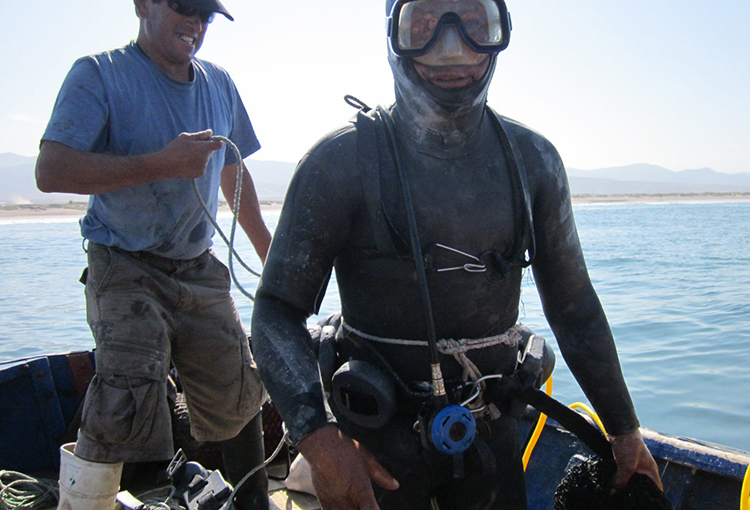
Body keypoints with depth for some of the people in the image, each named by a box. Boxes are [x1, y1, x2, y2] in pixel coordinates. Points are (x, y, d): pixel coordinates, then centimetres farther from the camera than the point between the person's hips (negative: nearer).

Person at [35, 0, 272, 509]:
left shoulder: (219, 84, 11)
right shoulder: (99, 74, -6)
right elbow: (51, 170, -18)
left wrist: (271, 255, 22)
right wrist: (163, 164, -23)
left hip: (200, 270, 6)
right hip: (126, 270, -5)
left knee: (240, 397, 10)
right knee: (129, 406, -18)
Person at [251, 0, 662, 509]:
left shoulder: (532, 160, -2)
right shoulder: (341, 161, -14)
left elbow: (573, 305, 6)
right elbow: (278, 310, -13)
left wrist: (624, 428, 11)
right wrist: (318, 437, -28)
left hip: (491, 431, 4)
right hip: (378, 437, -3)